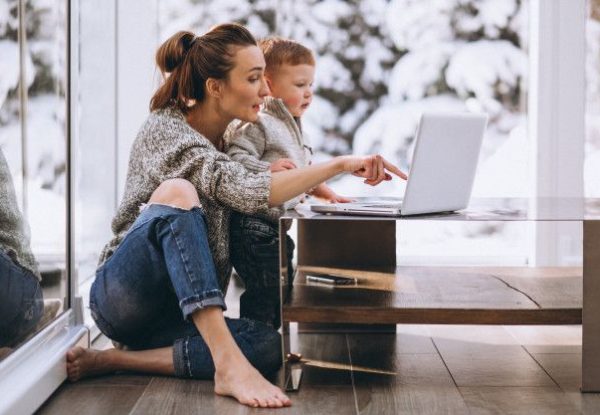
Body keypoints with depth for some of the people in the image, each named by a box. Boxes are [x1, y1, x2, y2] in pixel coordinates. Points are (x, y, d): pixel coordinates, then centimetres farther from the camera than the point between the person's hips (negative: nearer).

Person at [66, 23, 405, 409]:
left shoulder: (232, 140, 12)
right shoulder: (163, 130, -12)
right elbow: (244, 191, -28)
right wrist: (340, 164, -31)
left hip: (178, 314, 6)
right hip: (123, 292, -6)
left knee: (269, 346, -24)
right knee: (176, 192, -33)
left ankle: (110, 360, -18)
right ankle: (229, 364, -42)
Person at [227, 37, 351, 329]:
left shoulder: (293, 127, 19)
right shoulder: (257, 124, -14)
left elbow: (304, 172, 30)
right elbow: (234, 160, -26)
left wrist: (328, 194, 22)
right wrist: (269, 168, -36)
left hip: (277, 227, 11)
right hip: (254, 225, -11)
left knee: (282, 287, 18)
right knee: (264, 291, -12)